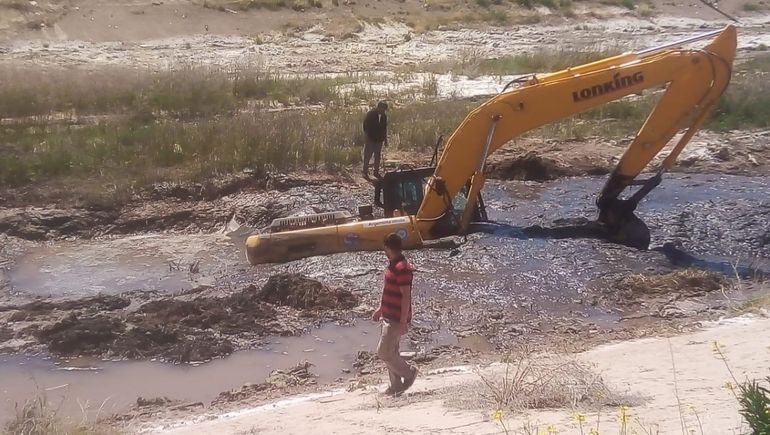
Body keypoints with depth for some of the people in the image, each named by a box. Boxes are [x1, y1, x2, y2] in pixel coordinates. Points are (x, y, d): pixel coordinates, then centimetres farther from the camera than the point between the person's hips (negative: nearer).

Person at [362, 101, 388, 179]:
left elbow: (385, 128, 15)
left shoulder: (384, 116, 6)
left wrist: (385, 139, 15)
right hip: (370, 139, -6)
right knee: (367, 157, -1)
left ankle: (376, 172, 22)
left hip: (379, 140, 6)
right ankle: (365, 172, 5)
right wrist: (366, 138, -15)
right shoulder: (370, 114, -11)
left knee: (378, 157, 12)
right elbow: (365, 126, -11)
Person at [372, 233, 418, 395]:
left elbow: (406, 296, -23)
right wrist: (380, 309, 25)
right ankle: (396, 386, 24)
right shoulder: (392, 265, 10)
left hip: (397, 320, -10)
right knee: (391, 352, 14)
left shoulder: (402, 268, -22)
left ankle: (409, 372, 12)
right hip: (389, 317, 10)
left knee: (384, 352, -6)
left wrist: (403, 321, -23)